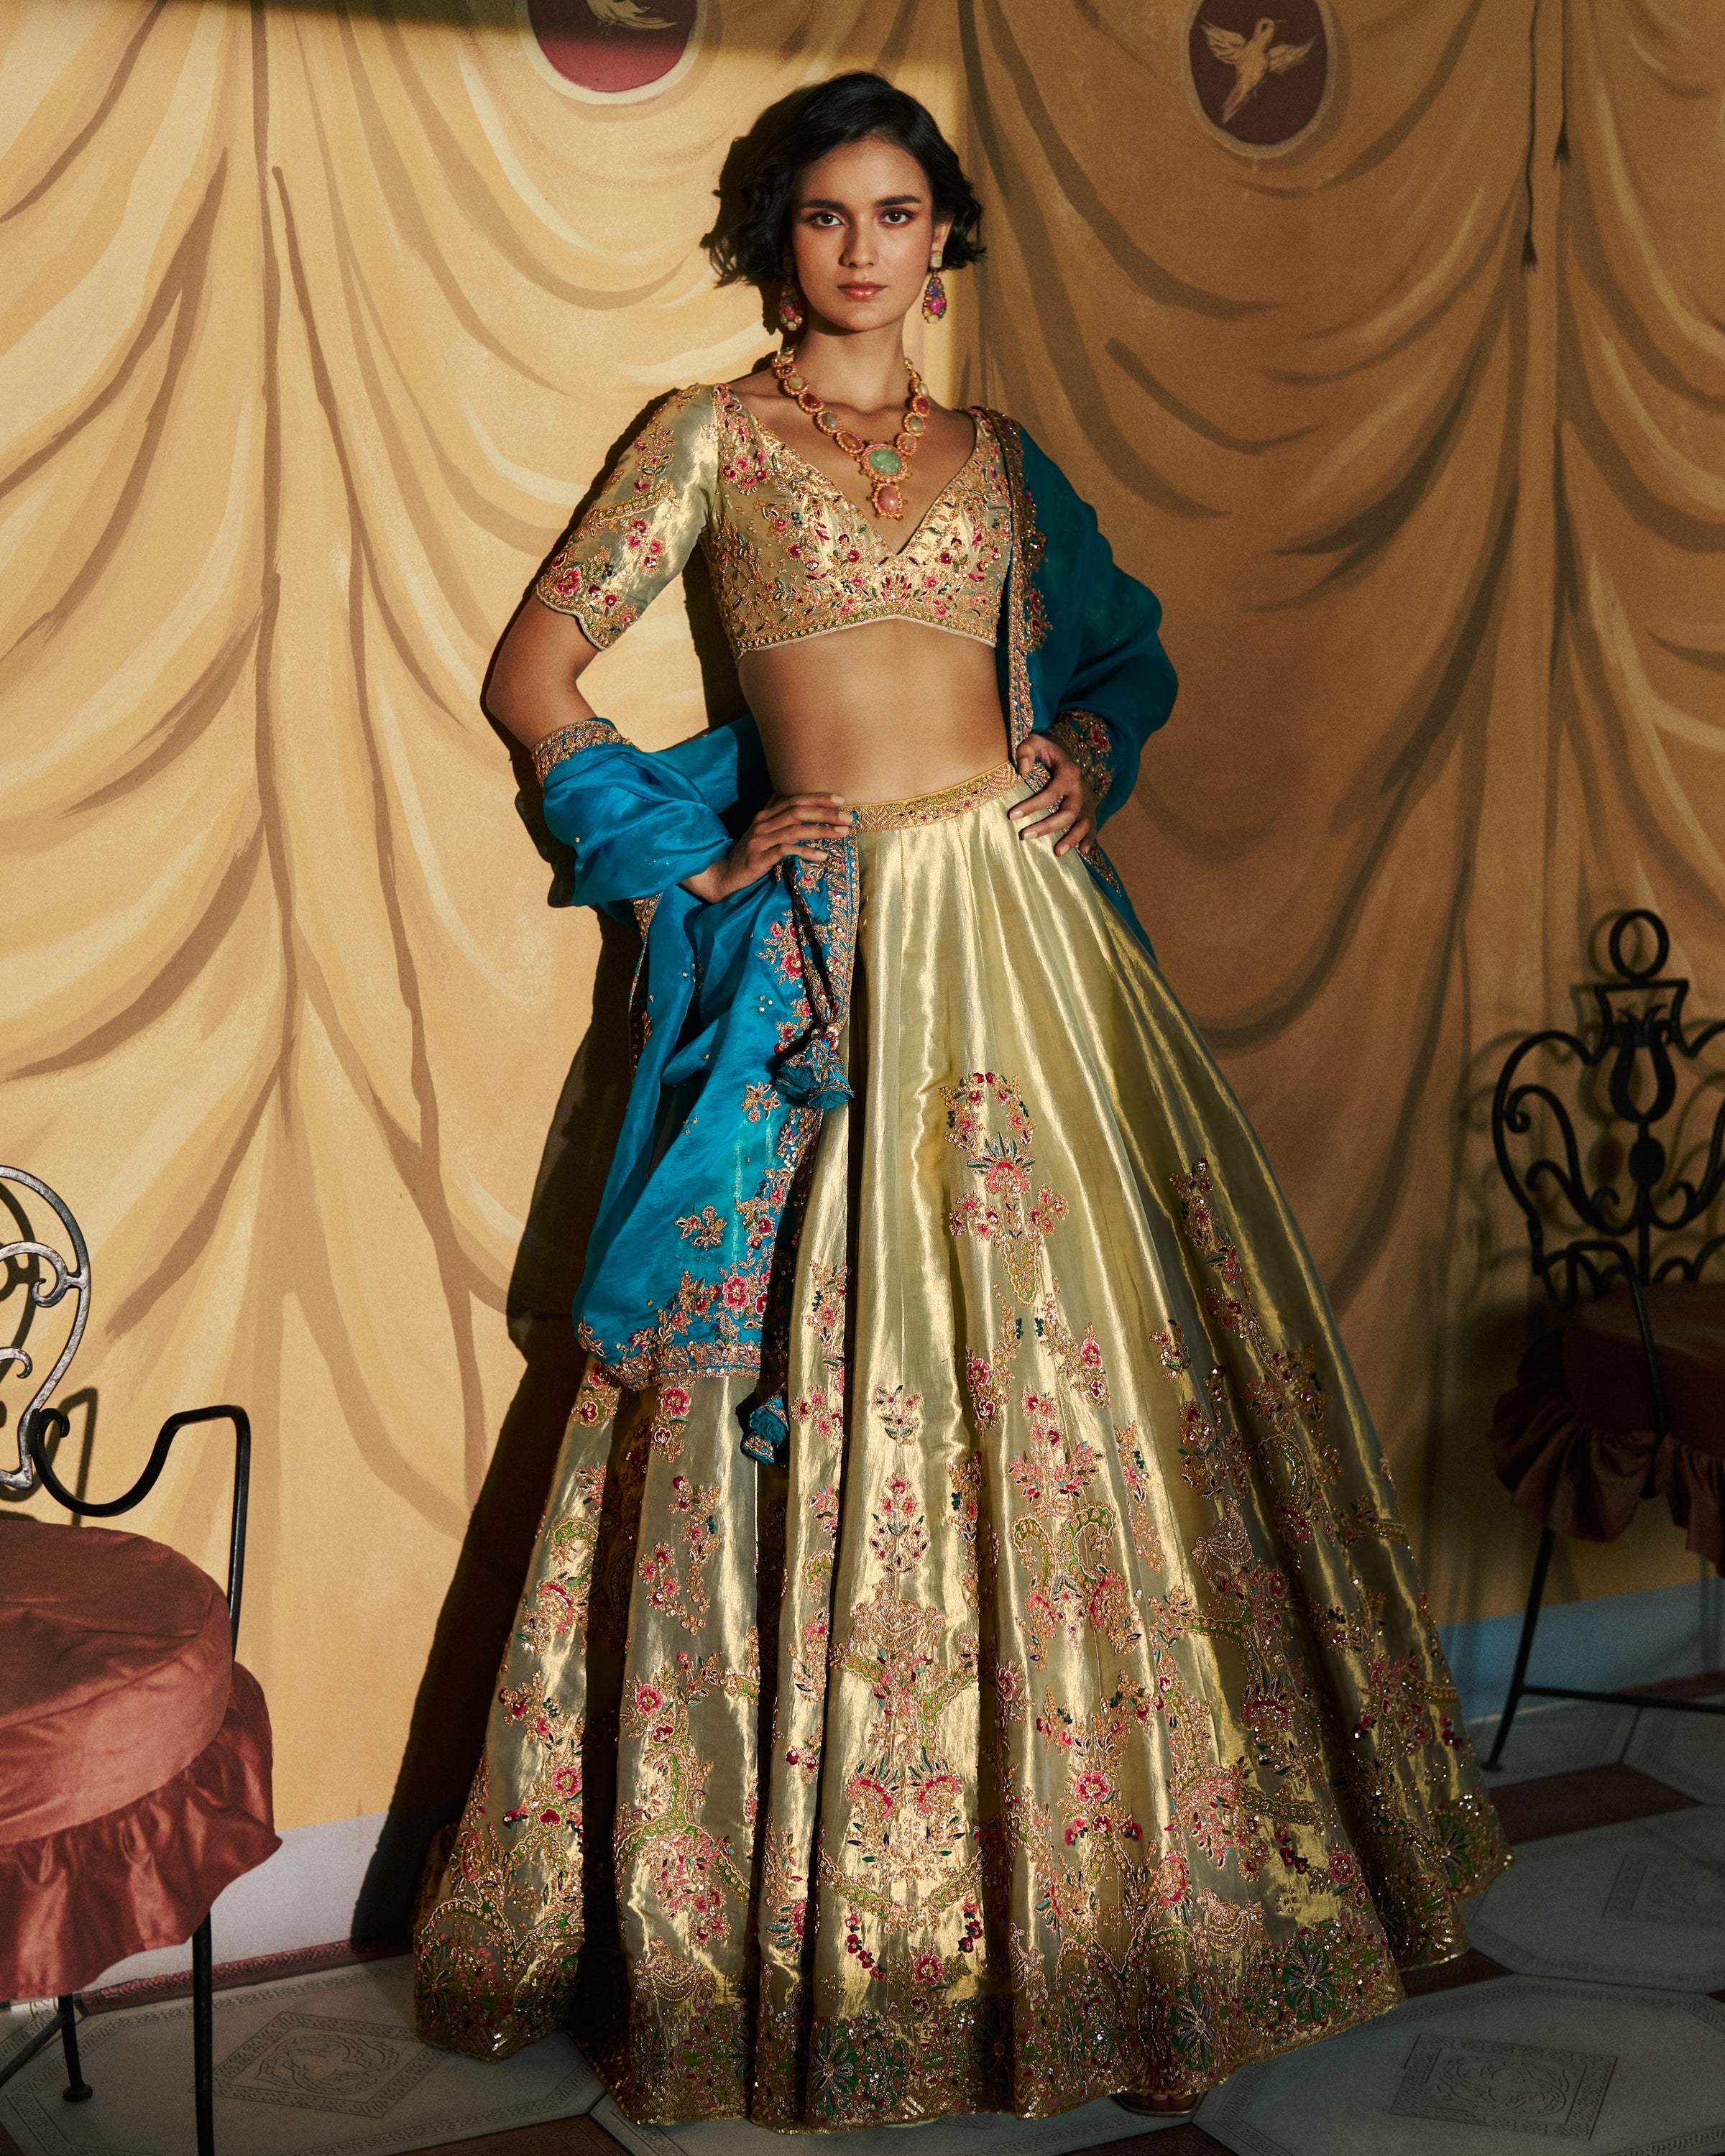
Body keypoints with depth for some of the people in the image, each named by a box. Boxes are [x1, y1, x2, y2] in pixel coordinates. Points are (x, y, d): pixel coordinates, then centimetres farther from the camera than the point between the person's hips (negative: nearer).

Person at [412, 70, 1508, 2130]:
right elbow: (534, 671, 1)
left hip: (1025, 934, 4)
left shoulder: (997, 457, 15)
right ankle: (832, 1913, 11)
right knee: (841, 1411, -2)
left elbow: (1121, 648, 28)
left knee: (1077, 1382, 5)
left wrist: (1091, 751, 7)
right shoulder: (714, 432, 4)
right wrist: (695, 854, -2)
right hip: (828, 954, -3)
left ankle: (1107, 1874, 20)